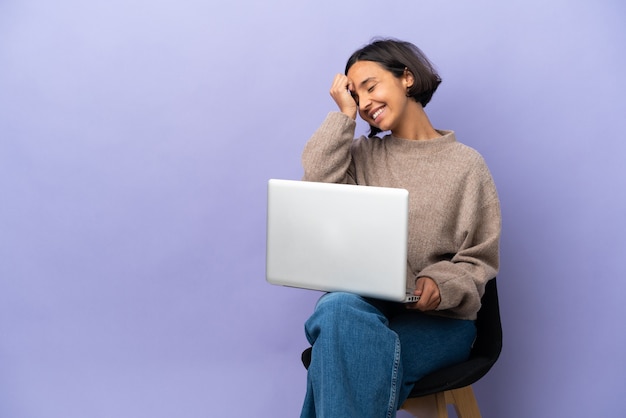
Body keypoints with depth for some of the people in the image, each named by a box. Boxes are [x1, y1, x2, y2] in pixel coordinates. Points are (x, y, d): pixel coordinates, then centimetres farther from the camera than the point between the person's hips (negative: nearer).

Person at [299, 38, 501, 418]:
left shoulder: (466, 164, 4)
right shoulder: (363, 155, 15)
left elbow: (480, 262, 2)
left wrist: (440, 285, -19)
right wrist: (344, 115, 1)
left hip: (440, 320, -2)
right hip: (362, 305, 3)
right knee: (337, 308, -36)